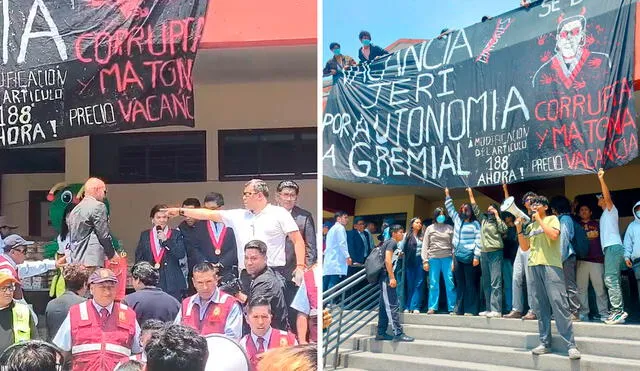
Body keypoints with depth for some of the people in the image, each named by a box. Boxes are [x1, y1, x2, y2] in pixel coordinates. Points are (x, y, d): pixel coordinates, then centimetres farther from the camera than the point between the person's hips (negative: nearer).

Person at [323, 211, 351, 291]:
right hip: (337, 262, -9)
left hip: (328, 263, 9)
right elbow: (342, 243, -15)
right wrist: (347, 256, -18)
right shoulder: (340, 228, -4)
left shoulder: (332, 229, 25)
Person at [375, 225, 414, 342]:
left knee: (384, 306, 11)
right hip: (386, 276, -10)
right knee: (393, 306, -11)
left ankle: (381, 333, 14)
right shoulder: (392, 242, -9)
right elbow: (387, 260, -19)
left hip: (384, 278, 10)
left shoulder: (388, 242, 19)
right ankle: (398, 333, -13)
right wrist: (392, 278, -22)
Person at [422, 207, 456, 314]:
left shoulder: (449, 228, 9)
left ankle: (452, 308, 0)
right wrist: (425, 260, 0)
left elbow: (453, 245, 6)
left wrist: (454, 261, -1)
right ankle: (432, 307, 6)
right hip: (433, 258, 1)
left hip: (447, 258, -1)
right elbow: (425, 245, 8)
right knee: (433, 284, 2)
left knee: (450, 283, -4)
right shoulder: (430, 228, 10)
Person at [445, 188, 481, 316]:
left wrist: (476, 256, -13)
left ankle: (470, 310, -4)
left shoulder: (475, 224, 0)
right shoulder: (457, 220, 16)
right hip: (457, 256, 5)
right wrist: (447, 195, 21)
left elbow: (478, 240, -6)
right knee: (459, 284, 7)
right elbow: (450, 209, 25)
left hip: (469, 257, -5)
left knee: (470, 284, -4)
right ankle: (459, 309, 9)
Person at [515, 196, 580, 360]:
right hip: (535, 266, 6)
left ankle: (571, 345, -16)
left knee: (559, 303, -14)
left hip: (551, 265, -6)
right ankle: (545, 343, 8)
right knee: (542, 306, 6)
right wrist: (519, 228, 7)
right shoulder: (530, 226, 21)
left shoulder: (552, 219, 5)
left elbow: (554, 235, -14)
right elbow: (524, 247, 18)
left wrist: (539, 219, -7)